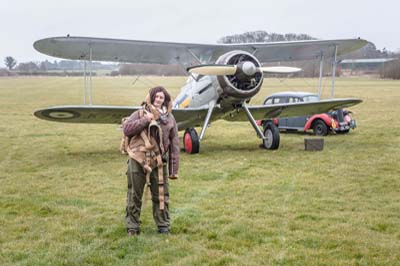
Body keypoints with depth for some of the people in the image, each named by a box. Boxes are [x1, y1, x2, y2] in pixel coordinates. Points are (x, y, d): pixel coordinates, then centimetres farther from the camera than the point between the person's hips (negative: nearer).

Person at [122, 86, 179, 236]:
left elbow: (174, 145, 6)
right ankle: (132, 227, 19)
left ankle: (163, 226, 23)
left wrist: (174, 169, 3)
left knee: (161, 196, 9)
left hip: (159, 163, 1)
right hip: (138, 162, -1)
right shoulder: (140, 114, 2)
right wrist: (145, 120, -17)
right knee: (134, 196, 6)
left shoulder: (169, 118, 6)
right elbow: (126, 128, -10)